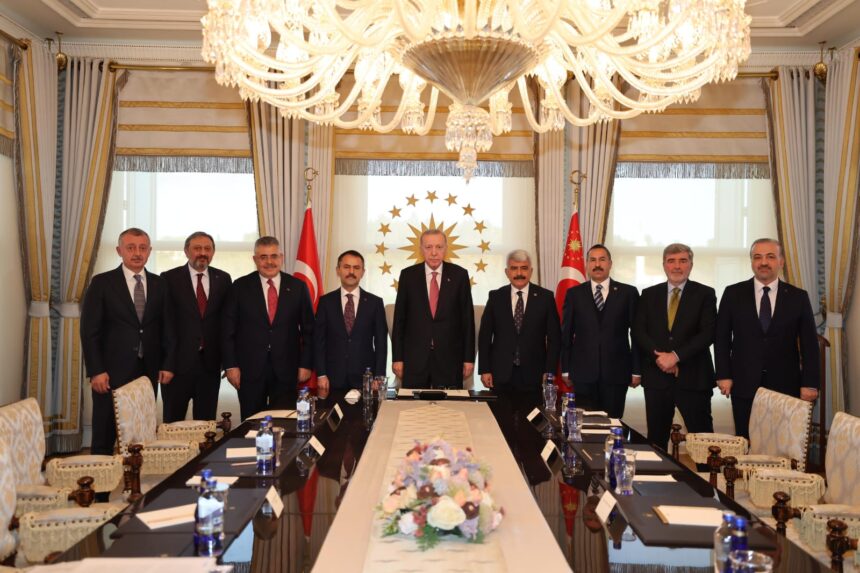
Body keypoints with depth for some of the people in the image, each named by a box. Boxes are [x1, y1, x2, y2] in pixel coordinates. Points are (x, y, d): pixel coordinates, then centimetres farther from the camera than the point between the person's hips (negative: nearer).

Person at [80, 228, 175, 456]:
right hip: (112, 371, -3)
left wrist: (167, 364, 3)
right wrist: (96, 371, -11)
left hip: (148, 370, 3)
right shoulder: (102, 283, -1)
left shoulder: (159, 284, 8)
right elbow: (89, 330, -4)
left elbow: (166, 327, 11)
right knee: (105, 435, 5)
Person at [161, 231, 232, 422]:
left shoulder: (223, 279, 6)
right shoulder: (169, 278, -2)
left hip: (210, 362, 2)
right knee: (173, 422, 8)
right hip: (178, 361, -2)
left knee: (206, 422, 10)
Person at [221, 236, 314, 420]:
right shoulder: (240, 286, 2)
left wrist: (306, 364, 1)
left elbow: (308, 329, 6)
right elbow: (228, 329, 2)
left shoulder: (298, 287, 3)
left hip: (286, 370, 0)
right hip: (250, 370, 0)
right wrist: (230, 365, -4)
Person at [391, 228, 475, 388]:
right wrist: (397, 357, 0)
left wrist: (469, 358, 1)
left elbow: (467, 318, 3)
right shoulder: (408, 275, 2)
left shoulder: (459, 275, 1)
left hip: (450, 357, 0)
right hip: (414, 357, 0)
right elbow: (399, 318, 3)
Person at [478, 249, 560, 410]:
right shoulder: (496, 297, 5)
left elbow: (554, 337, 3)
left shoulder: (545, 297, 2)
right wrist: (485, 370, 1)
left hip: (533, 375, -1)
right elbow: (485, 335, 6)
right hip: (501, 374, 1)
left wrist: (550, 371, -2)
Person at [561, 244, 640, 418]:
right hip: (583, 373, 1)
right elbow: (566, 334, 7)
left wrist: (636, 370, 1)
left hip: (616, 373, 0)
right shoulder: (574, 294, 6)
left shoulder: (628, 293, 4)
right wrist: (565, 369, 4)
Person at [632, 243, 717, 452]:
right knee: (656, 438, 9)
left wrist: (676, 356, -15)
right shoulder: (649, 295, 10)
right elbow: (638, 331, 3)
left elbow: (707, 333, -7)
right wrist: (658, 356, -12)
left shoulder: (705, 294, 3)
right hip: (656, 376, 2)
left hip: (693, 377, -2)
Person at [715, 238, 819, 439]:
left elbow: (809, 343, 4)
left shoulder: (798, 297, 3)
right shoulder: (733, 294, 2)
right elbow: (722, 337, 4)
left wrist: (810, 384, -1)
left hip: (786, 385, 0)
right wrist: (723, 375, -2)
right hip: (744, 384, 0)